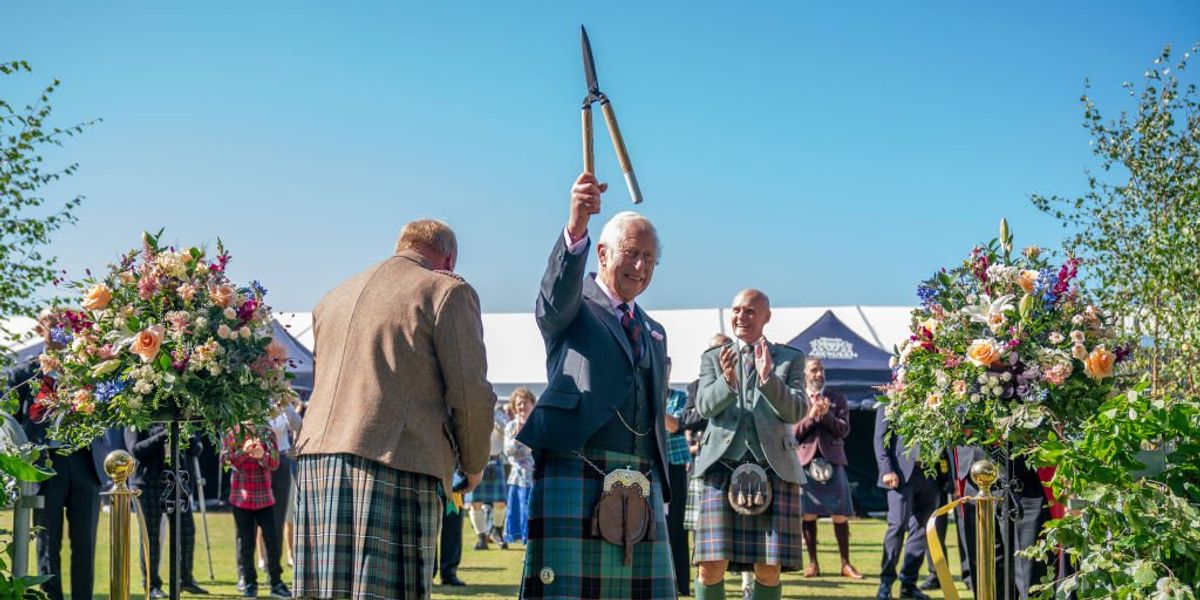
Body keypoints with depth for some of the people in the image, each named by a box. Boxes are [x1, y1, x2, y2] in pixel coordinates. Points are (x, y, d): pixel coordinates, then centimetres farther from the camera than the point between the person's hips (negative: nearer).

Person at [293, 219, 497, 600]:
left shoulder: (333, 298, 25)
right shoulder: (447, 292, 4)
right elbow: (470, 393, -2)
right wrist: (473, 466, 12)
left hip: (316, 463, 6)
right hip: (396, 467, -6)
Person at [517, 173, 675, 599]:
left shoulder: (654, 333, 25)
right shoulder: (569, 308, 7)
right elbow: (558, 286, -18)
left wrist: (658, 491, 20)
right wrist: (576, 227, -39)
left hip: (640, 490, 6)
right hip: (574, 479, -6)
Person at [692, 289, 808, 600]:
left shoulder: (790, 359, 12)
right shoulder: (712, 358, 16)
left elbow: (796, 411, -1)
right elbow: (705, 406, 0)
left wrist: (768, 378, -18)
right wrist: (728, 381, -21)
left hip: (773, 467, 0)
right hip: (722, 466, 0)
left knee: (769, 571, -3)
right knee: (711, 566, -9)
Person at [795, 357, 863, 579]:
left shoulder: (837, 398, 11)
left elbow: (844, 430, 2)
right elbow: (792, 433, 0)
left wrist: (826, 415, -13)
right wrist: (810, 417, -13)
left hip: (832, 460, 1)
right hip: (805, 461, -1)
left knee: (840, 516, 0)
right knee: (808, 515, 1)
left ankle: (846, 564, 6)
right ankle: (812, 563, 10)